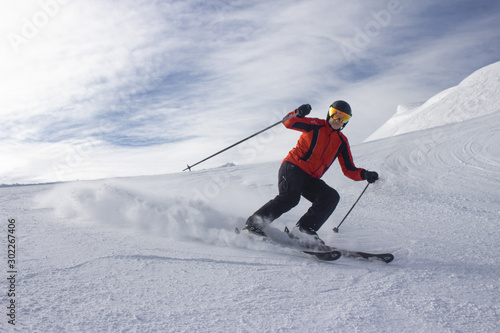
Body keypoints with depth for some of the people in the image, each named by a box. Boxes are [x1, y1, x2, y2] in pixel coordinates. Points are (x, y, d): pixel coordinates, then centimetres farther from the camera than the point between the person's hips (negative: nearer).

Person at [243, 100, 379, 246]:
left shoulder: (342, 142, 15)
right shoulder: (316, 125, 1)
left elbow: (349, 170, 12)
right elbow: (288, 123, -8)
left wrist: (365, 174, -6)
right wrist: (298, 114, -28)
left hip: (311, 179, 6)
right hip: (293, 167, -6)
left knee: (332, 197, -18)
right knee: (290, 197, -30)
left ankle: (303, 230, -24)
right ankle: (254, 223, -22)